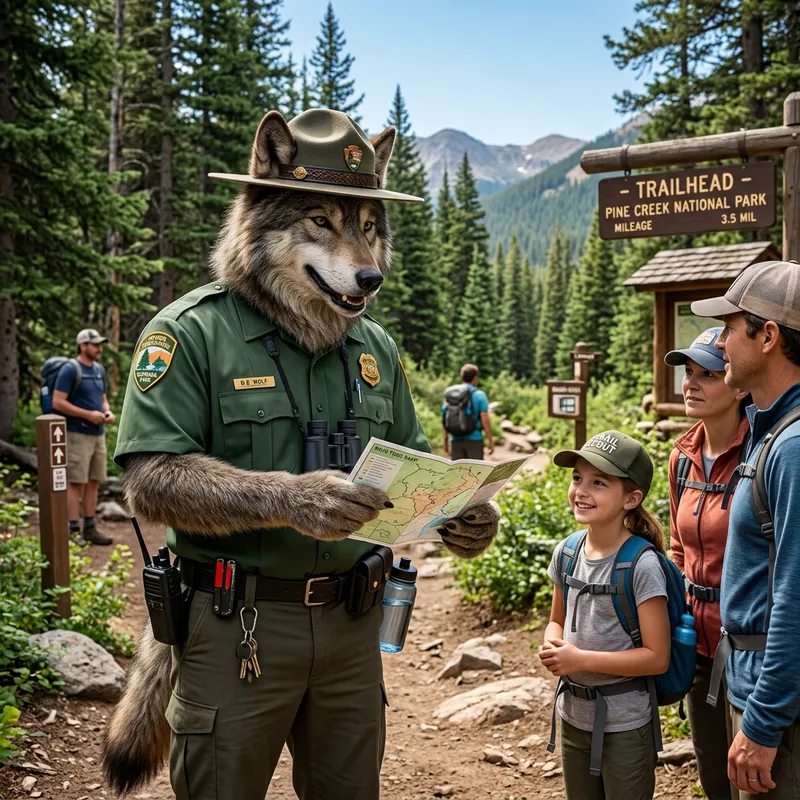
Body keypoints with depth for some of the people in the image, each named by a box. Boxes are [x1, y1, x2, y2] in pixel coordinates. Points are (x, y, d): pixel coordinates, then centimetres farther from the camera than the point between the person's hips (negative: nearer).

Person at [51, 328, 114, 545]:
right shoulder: (69, 369, -11)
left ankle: (90, 528, 15)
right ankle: (73, 531, -1)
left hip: (98, 434, 7)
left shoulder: (99, 369, 11)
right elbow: (57, 403, -15)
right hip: (77, 435, -7)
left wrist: (108, 412, -2)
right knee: (75, 483, -4)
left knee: (93, 482, 9)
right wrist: (89, 415, -18)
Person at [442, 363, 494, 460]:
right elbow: (485, 419, -11)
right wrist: (490, 441, -4)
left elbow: (444, 420, 6)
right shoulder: (479, 395, -6)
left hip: (456, 440, 4)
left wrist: (445, 441, 14)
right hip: (474, 440, -4)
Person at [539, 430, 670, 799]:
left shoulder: (642, 566, -20)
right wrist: (552, 647, -10)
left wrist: (581, 659, -21)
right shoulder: (566, 553, -1)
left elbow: (657, 658, -19)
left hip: (625, 725, -6)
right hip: (573, 716, 6)